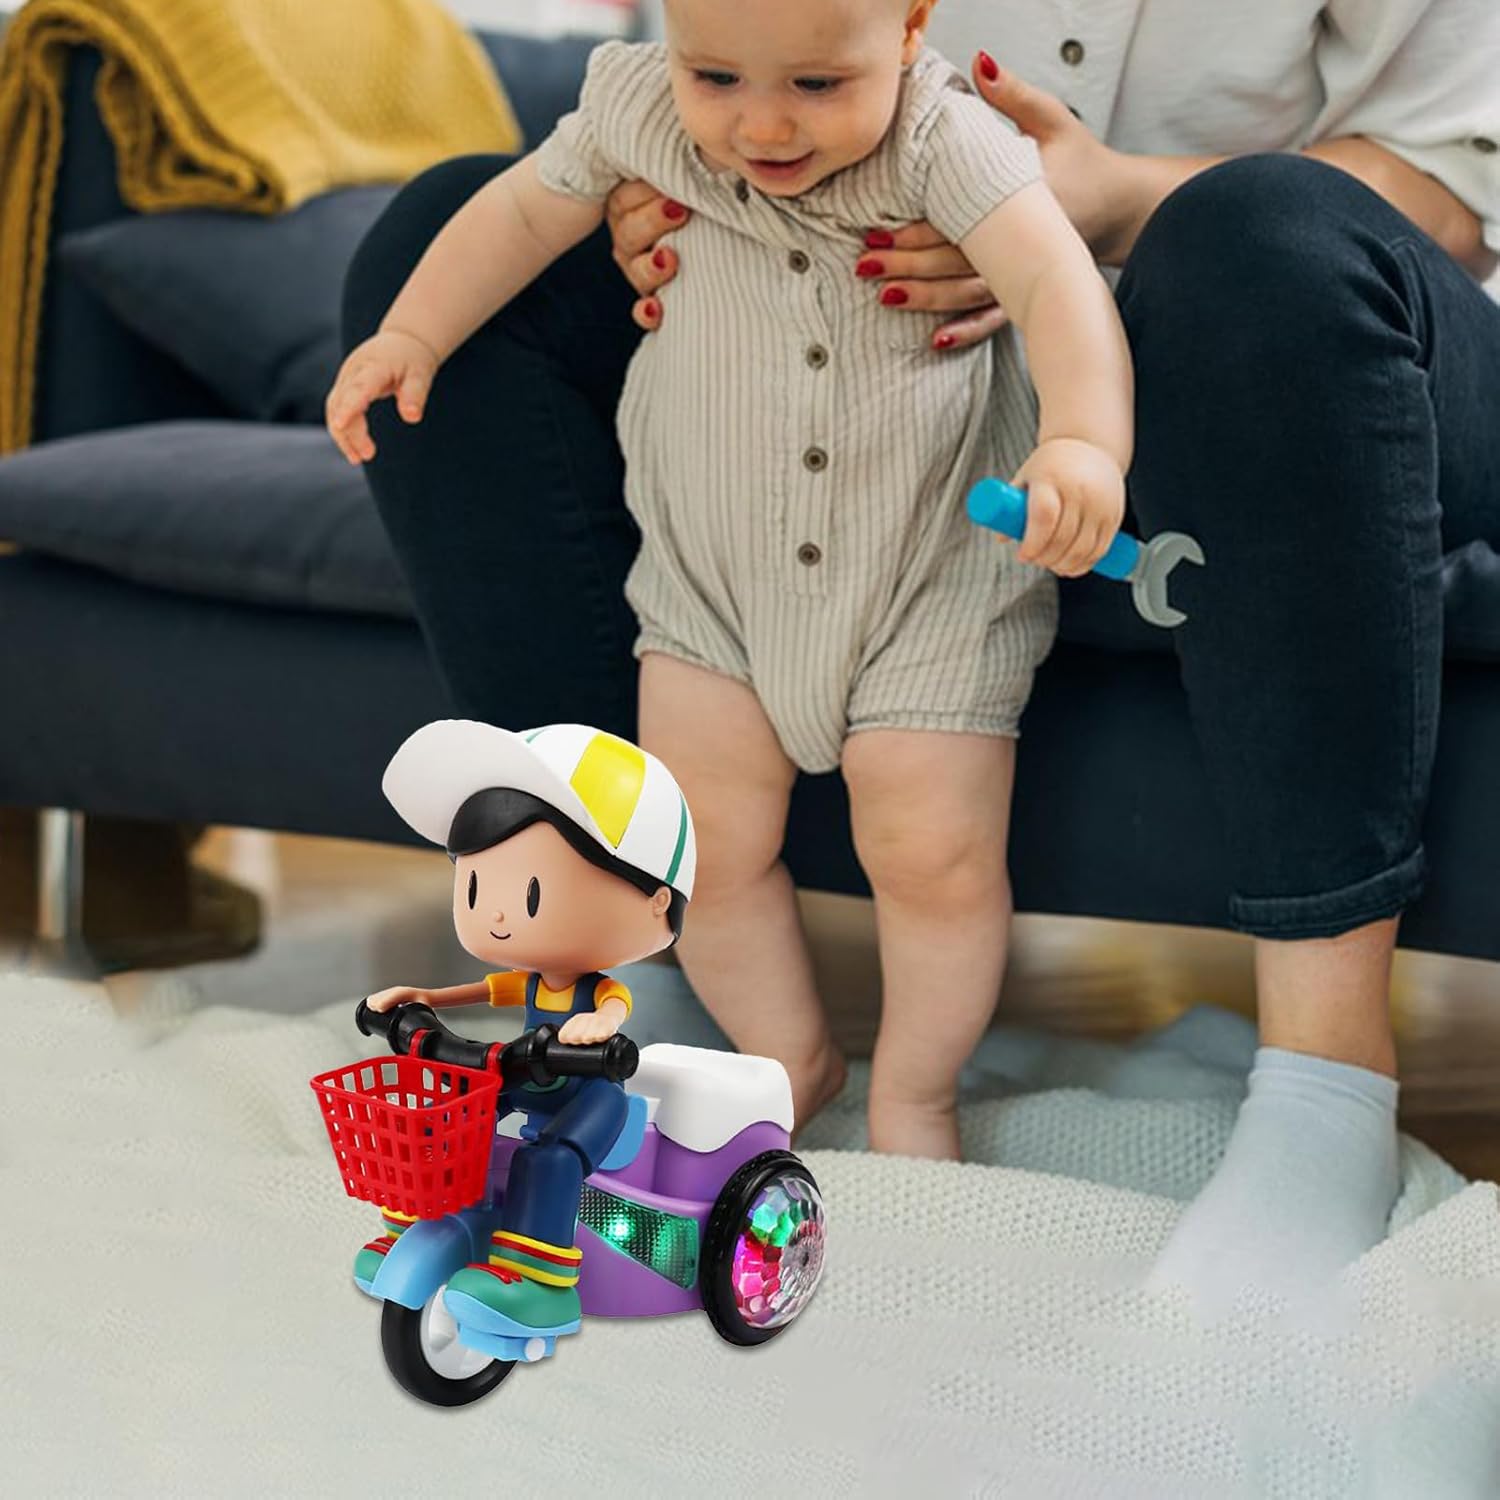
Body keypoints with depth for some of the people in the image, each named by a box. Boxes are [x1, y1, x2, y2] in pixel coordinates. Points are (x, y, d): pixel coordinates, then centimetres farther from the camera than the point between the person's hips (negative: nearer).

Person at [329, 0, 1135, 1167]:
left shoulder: (944, 139, -23)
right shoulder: (641, 112, -12)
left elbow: (1055, 277, -38)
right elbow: (528, 208, 8)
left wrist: (1084, 439, -56)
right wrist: (410, 335, 4)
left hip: (931, 582, -3)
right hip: (714, 575, 4)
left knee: (933, 851, -5)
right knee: (705, 842, 3)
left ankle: (913, 1095, 22)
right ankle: (786, 1058, 30)